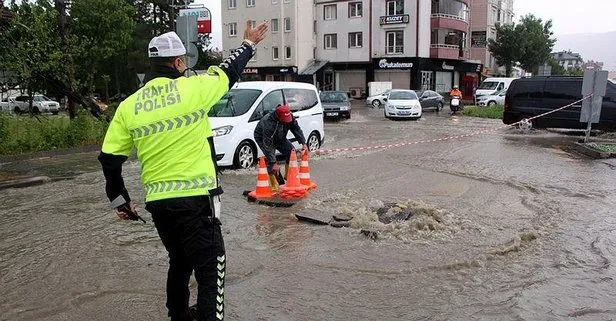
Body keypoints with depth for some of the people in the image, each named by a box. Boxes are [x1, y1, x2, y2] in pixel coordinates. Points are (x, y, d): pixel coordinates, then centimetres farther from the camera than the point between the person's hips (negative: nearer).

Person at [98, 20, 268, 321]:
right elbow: (230, 71, 9)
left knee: (180, 262, 26)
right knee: (210, 271, -1)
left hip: (157, 203, 6)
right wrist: (249, 44, 27)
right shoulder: (192, 88, -8)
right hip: (195, 198, -6)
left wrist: (119, 198, 19)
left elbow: (109, 158, 5)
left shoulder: (128, 106, 4)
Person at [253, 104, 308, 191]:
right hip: (262, 138, -6)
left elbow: (297, 129, -10)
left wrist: (303, 143, -24)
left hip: (279, 137, 6)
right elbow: (268, 145, -41)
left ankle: (288, 176, 9)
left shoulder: (290, 117, -25)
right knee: (271, 159, -23)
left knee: (291, 151, -8)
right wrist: (274, 163, -43)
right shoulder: (268, 123, -42)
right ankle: (275, 186, -14)